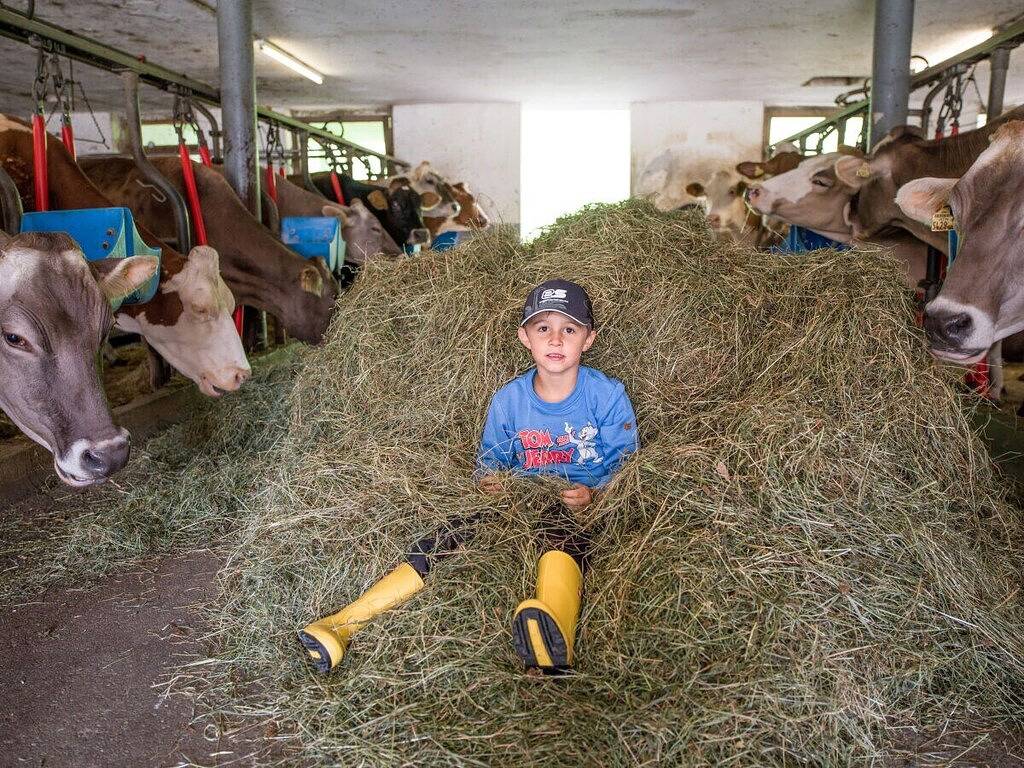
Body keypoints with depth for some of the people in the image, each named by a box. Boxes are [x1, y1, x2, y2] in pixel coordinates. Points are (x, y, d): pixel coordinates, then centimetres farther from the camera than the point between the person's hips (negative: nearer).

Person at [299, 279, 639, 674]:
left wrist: (593, 494, -17)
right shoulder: (508, 400, 7)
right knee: (451, 533, -21)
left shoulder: (608, 395, -2)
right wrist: (489, 480, -6)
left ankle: (555, 652, -71)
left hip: (582, 505, -4)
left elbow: (627, 468, 2)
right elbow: (489, 458, 18)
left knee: (560, 529, -40)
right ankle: (344, 623, -28)